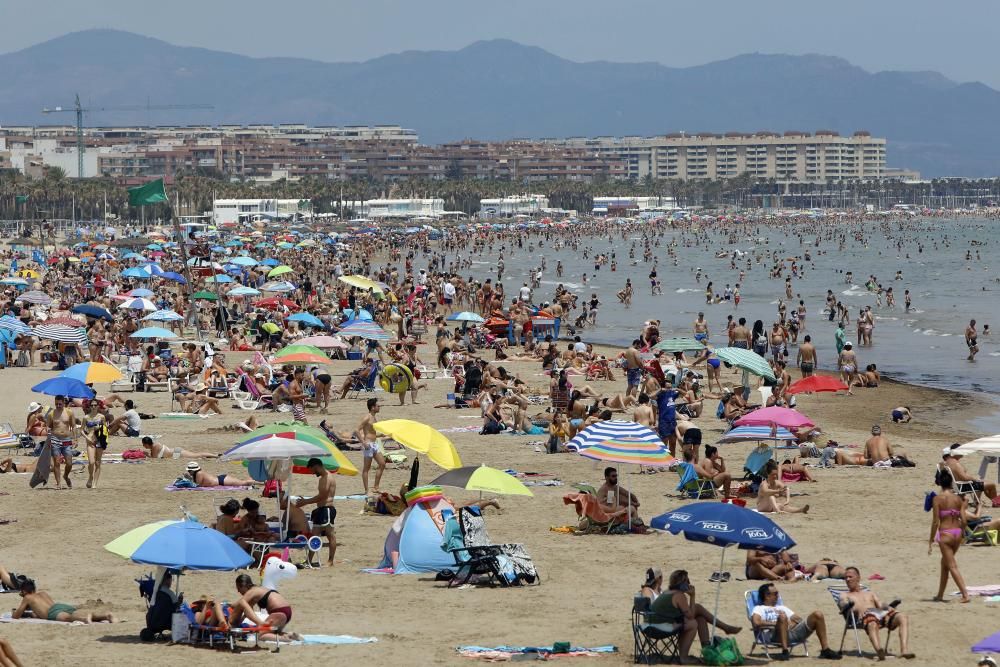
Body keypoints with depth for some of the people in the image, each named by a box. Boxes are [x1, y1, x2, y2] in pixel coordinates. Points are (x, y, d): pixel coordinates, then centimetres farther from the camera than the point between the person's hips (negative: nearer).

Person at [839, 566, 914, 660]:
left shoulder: (870, 594, 41)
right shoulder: (846, 596, 31)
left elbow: (880, 605, 24)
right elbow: (844, 607, 8)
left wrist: (888, 607, 0)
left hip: (882, 613, 4)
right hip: (866, 615, -4)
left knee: (903, 617, -27)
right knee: (872, 624, -44)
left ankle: (904, 651, -43)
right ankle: (880, 651, -73)